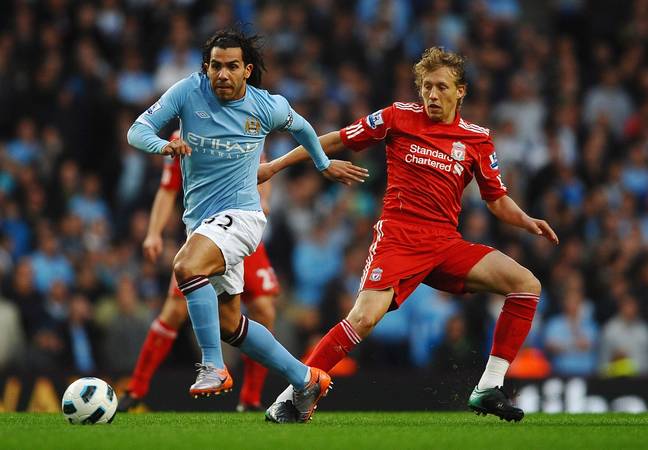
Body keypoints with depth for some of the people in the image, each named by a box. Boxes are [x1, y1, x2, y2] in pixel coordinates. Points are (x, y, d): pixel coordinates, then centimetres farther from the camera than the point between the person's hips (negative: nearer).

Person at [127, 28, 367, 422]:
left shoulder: (268, 107, -6)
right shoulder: (189, 91, -4)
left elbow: (300, 127, 17)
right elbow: (138, 131, -7)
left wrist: (324, 164, 31)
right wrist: (164, 145, -29)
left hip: (240, 215, -5)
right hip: (200, 219, 5)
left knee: (187, 268, -34)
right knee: (229, 325, 10)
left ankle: (214, 368, -28)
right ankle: (306, 379, 24)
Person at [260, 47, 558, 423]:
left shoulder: (478, 138, 9)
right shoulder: (399, 117, 2)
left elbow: (497, 199, 16)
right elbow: (337, 141, 10)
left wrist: (528, 222, -5)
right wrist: (275, 165, 11)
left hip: (446, 243, 4)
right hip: (398, 236, -4)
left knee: (527, 285, -11)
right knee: (364, 318, -25)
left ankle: (489, 389, -6)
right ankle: (289, 397, -15)